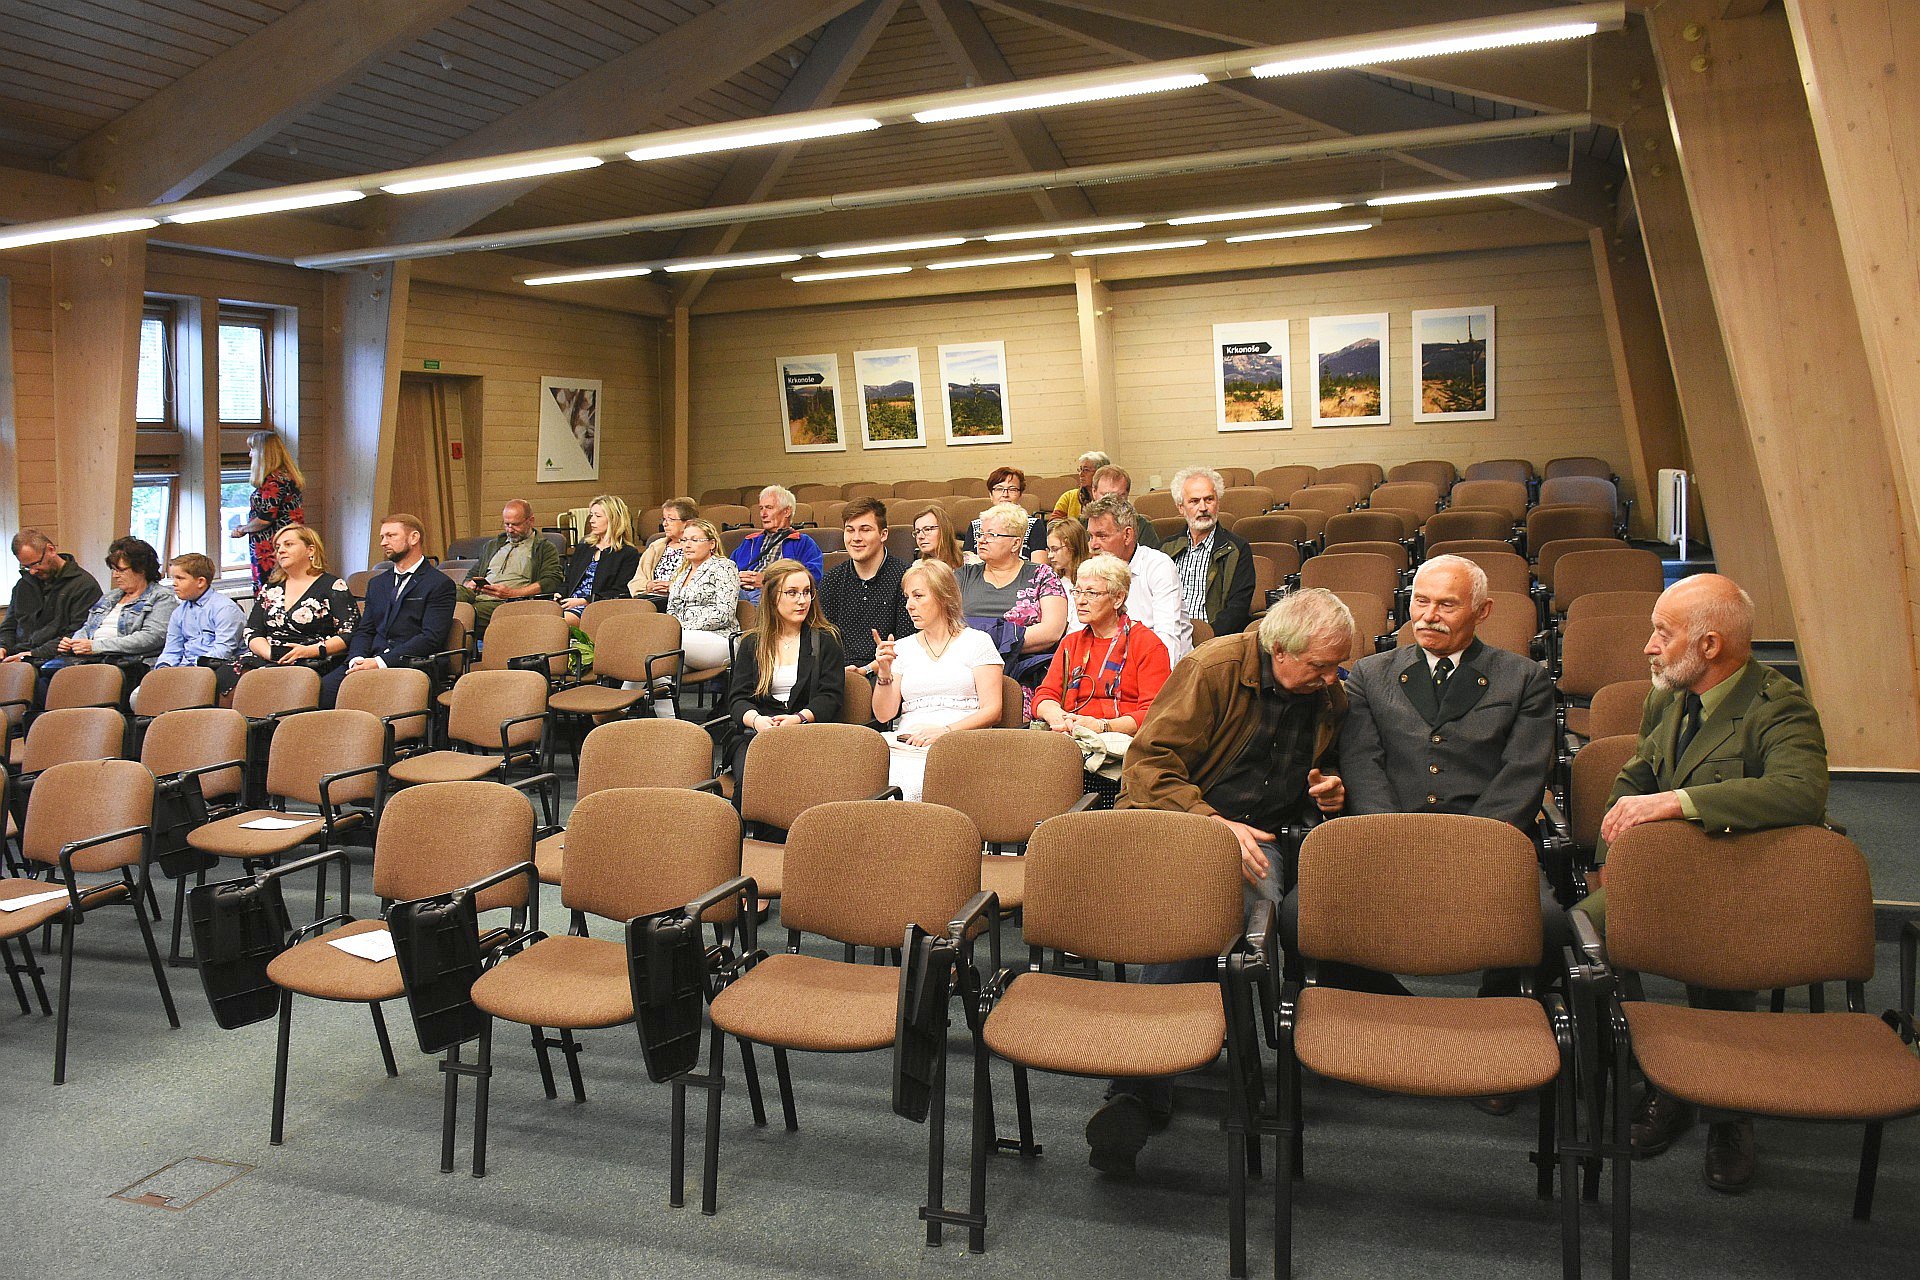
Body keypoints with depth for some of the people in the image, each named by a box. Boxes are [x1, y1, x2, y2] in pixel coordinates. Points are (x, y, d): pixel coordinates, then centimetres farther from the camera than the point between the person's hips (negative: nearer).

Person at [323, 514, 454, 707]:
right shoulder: (376, 583, 27)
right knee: (323, 688, -24)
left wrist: (380, 661, -15)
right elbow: (363, 631, 19)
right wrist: (357, 659, -5)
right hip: (369, 662, 6)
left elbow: (431, 638, -8)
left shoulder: (440, 584, 3)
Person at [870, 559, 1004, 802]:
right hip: (906, 743, 3)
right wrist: (884, 674, -5)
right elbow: (883, 715, 12)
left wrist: (945, 730, -15)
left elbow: (992, 711, 0)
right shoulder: (902, 647, 21)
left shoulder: (976, 641, 10)